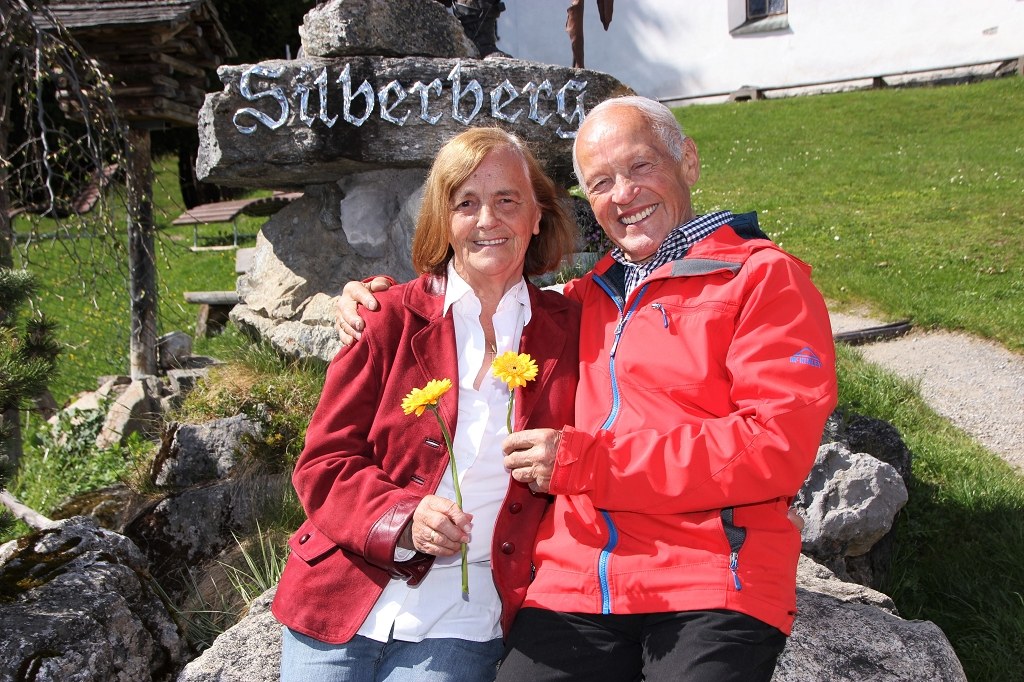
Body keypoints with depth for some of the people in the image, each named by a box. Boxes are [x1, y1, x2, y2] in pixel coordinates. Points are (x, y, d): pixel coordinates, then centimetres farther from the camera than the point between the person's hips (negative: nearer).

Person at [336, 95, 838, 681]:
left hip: (710, 587, -3)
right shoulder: (586, 299, 20)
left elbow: (779, 445, -7)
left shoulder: (764, 278, 6)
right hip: (573, 588, 4)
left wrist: (586, 460, -8)